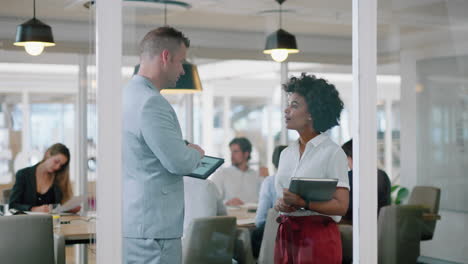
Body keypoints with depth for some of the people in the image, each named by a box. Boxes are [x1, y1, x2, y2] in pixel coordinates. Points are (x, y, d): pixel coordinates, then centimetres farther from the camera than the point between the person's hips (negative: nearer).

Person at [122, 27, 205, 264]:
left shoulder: (128, 95, 13)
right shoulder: (150, 103, -18)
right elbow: (179, 162, -19)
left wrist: (188, 154, 16)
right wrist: (196, 153, 2)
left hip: (131, 223, 10)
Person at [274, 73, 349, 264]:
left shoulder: (332, 152, -7)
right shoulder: (286, 153, 13)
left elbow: (341, 206, -13)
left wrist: (303, 203, -24)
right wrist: (280, 204, -5)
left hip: (318, 235, -6)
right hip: (286, 235, 6)